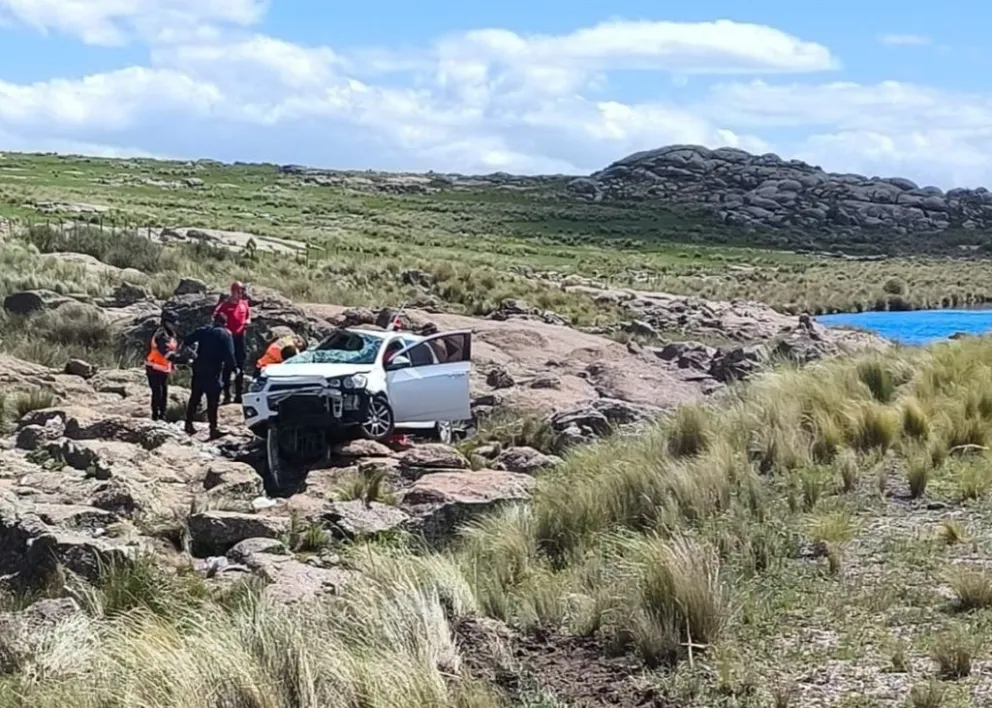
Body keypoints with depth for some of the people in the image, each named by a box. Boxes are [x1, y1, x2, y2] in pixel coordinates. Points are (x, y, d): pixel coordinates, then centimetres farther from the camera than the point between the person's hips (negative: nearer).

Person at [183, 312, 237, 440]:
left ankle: (189, 425, 18)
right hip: (213, 372, -5)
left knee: (194, 398, 15)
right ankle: (213, 429, -4)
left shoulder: (202, 330, 7)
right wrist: (234, 367, -3)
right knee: (213, 401, -3)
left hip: (199, 369, 5)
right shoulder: (225, 334, -6)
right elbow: (229, 354, -13)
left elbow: (186, 342, 10)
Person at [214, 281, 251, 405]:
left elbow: (248, 316, 21)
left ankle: (239, 394, 17)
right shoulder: (225, 304, -8)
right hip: (228, 337, -5)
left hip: (240, 337, 5)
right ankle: (227, 395, 1)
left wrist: (248, 321, -1)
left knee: (240, 367, 10)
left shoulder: (244, 303, 7)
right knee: (228, 367, -2)